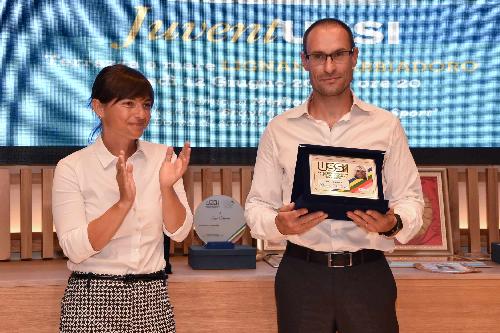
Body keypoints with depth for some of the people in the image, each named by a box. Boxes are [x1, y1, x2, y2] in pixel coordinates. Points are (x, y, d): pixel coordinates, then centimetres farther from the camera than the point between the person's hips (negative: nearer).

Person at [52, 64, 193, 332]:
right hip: (93, 299, -3)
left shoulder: (162, 157, 1)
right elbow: (75, 249, -15)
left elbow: (179, 232, -3)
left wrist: (167, 187, -19)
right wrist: (123, 202, -26)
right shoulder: (71, 168, -8)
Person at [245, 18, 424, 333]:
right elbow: (257, 206, 5)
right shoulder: (279, 129, 4)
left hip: (369, 274, 0)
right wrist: (279, 225, -16)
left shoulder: (386, 126, 3)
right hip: (300, 274, 0)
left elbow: (410, 200, 4)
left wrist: (392, 223, -18)